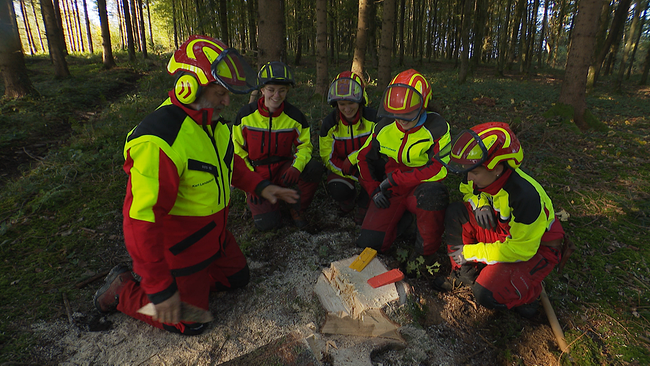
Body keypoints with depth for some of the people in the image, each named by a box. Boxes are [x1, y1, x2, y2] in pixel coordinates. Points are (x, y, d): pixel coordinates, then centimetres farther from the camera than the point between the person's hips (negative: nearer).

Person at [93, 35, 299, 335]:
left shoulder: (211, 121, -4)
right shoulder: (159, 142, -33)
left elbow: (227, 161, 15)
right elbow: (142, 223, -32)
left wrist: (260, 186, -1)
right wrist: (161, 290, -26)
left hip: (213, 235, 8)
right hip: (177, 250, -8)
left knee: (237, 277, 21)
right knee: (189, 324, 9)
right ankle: (123, 290, 25)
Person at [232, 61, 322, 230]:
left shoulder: (294, 116, -7)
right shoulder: (246, 114, -8)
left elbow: (305, 145, -1)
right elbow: (236, 149, -1)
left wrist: (297, 166, -24)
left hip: (283, 169, 1)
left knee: (315, 169, -30)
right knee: (266, 224, -18)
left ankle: (298, 208, -4)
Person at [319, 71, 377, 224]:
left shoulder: (372, 118, -16)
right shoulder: (330, 123, -13)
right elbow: (328, 158, -11)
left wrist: (353, 158, -30)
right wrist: (352, 171, -25)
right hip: (342, 166, 1)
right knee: (337, 190, -29)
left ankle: (363, 205, -5)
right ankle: (349, 197, 12)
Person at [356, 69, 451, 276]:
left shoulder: (436, 128, -12)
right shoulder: (384, 127, 0)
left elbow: (439, 169, -19)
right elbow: (365, 158, 11)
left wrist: (396, 178, -21)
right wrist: (374, 189, -3)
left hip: (421, 190, -3)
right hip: (391, 192, 3)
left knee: (433, 194, -41)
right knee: (369, 243, -12)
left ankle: (425, 253, -17)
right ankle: (402, 222, 20)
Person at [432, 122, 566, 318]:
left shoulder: (525, 196, -37)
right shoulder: (481, 176, -17)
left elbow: (521, 249, -28)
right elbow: (468, 191, 9)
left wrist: (472, 253, -22)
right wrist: (480, 204, -16)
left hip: (535, 249, -7)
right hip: (501, 233, 7)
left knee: (487, 294, -25)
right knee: (455, 212, -10)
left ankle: (528, 292, 8)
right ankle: (464, 273, 0)